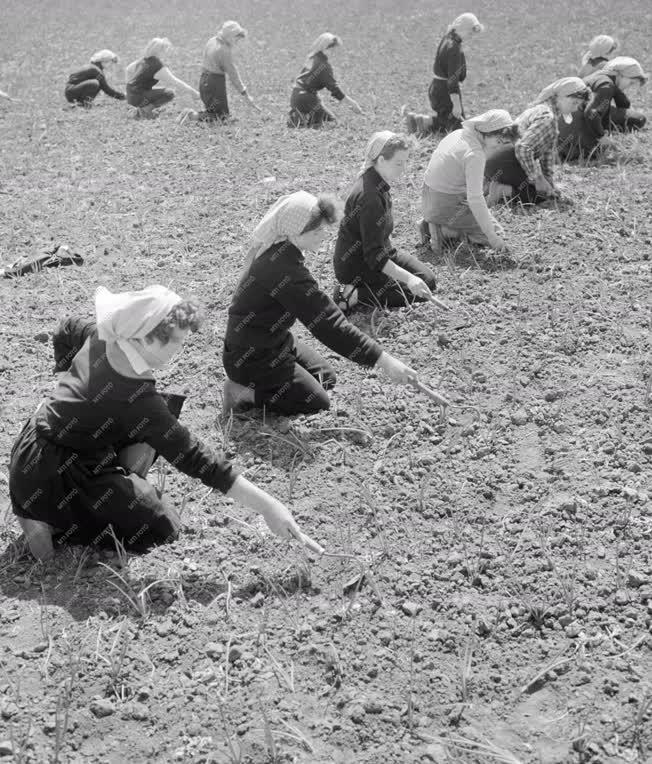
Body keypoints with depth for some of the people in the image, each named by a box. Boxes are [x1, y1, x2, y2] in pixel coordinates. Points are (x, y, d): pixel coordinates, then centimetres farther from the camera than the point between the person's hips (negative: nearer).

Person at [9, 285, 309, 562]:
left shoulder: (102, 338, -9)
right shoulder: (136, 400, -32)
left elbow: (65, 335, 15)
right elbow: (195, 459, -29)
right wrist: (267, 506, -26)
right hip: (51, 476, -9)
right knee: (161, 528, -6)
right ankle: (52, 523, -3)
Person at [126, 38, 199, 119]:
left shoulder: (144, 59, 7)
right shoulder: (158, 67, -18)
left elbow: (129, 69, 21)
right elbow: (176, 83, -15)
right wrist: (194, 92, -8)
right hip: (138, 98, -8)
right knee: (169, 94, -8)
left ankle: (141, 108, 9)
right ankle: (145, 110, -10)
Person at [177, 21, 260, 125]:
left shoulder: (212, 41, 7)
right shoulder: (224, 50, -19)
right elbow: (232, 74, -17)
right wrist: (245, 95, -12)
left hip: (203, 81, 9)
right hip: (216, 83, -9)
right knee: (223, 116, 0)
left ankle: (191, 113, 5)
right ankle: (193, 116, -15)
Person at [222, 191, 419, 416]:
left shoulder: (271, 246, -2)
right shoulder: (284, 268, -32)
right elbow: (328, 323, -32)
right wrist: (383, 360, -29)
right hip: (250, 357, -10)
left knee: (326, 378, 16)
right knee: (318, 404, -6)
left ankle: (253, 385, 12)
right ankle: (246, 394, -2)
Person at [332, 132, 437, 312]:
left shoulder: (374, 180, -1)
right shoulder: (369, 196, -31)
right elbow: (374, 256, -32)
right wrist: (408, 278, -38)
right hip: (355, 266, -10)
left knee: (427, 280, 8)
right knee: (416, 292, -13)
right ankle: (354, 295, -12)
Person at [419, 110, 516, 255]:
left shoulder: (459, 134, 1)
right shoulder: (474, 155, -25)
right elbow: (475, 199, -27)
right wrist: (491, 236, -23)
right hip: (446, 206, -9)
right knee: (495, 233, 2)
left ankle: (431, 224, 10)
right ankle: (442, 231, -6)